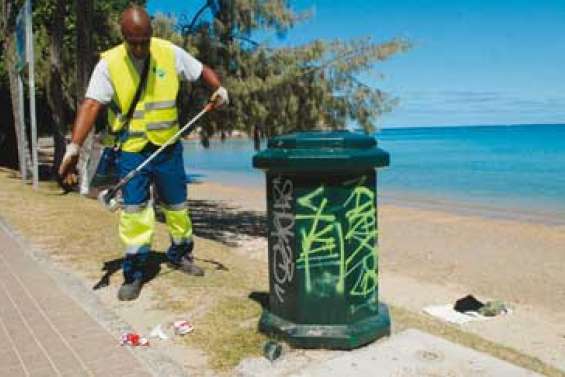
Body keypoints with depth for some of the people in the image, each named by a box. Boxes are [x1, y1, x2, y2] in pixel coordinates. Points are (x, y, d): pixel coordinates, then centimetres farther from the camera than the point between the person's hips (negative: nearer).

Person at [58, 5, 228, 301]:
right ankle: (133, 273, 8)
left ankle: (179, 254, 36)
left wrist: (219, 89, -13)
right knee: (133, 210, -6)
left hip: (167, 146, 3)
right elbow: (91, 104, -20)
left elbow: (202, 71, 8)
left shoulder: (169, 53, -4)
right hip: (131, 150, -2)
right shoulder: (109, 63, -11)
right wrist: (74, 147, -30)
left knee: (177, 205, 14)